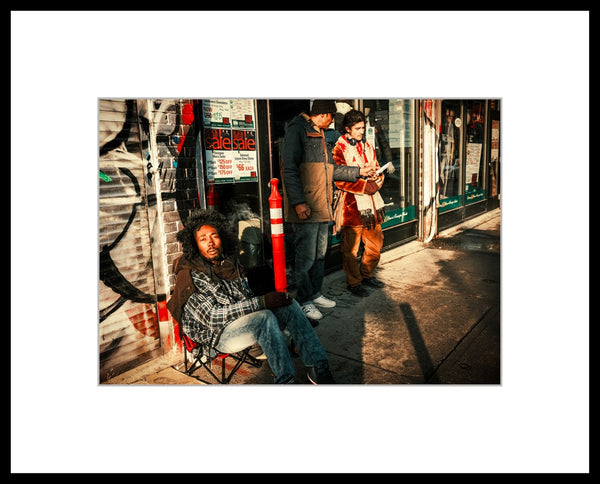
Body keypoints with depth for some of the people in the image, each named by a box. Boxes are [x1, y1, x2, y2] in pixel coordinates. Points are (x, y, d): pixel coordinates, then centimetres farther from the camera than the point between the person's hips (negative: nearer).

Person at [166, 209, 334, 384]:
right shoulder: (189, 276, -14)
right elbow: (212, 316, -22)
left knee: (289, 304, -13)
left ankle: (317, 368, -15)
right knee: (264, 317, -32)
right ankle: (286, 380, -24)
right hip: (219, 334, -7)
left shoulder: (230, 261, 8)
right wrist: (261, 302, -26)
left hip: (245, 318, 7)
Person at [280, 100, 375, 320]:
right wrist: (298, 202, -23)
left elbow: (331, 169, 25)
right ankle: (304, 301, 9)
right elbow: (289, 169, -16)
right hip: (305, 208, -9)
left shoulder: (321, 135, 22)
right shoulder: (297, 129, -7)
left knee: (320, 255, 15)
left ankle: (315, 293, 29)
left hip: (322, 207, 9)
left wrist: (358, 172, 21)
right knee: (306, 258, -3)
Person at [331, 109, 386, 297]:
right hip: (352, 204, -7)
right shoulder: (339, 149, -6)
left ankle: (367, 275, 32)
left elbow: (377, 169, 18)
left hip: (372, 201, 7)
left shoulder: (367, 146, 16)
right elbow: (340, 179, -14)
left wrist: (376, 184, -5)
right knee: (351, 248, 0)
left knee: (376, 243, 13)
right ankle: (354, 282, 15)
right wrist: (365, 186, -17)